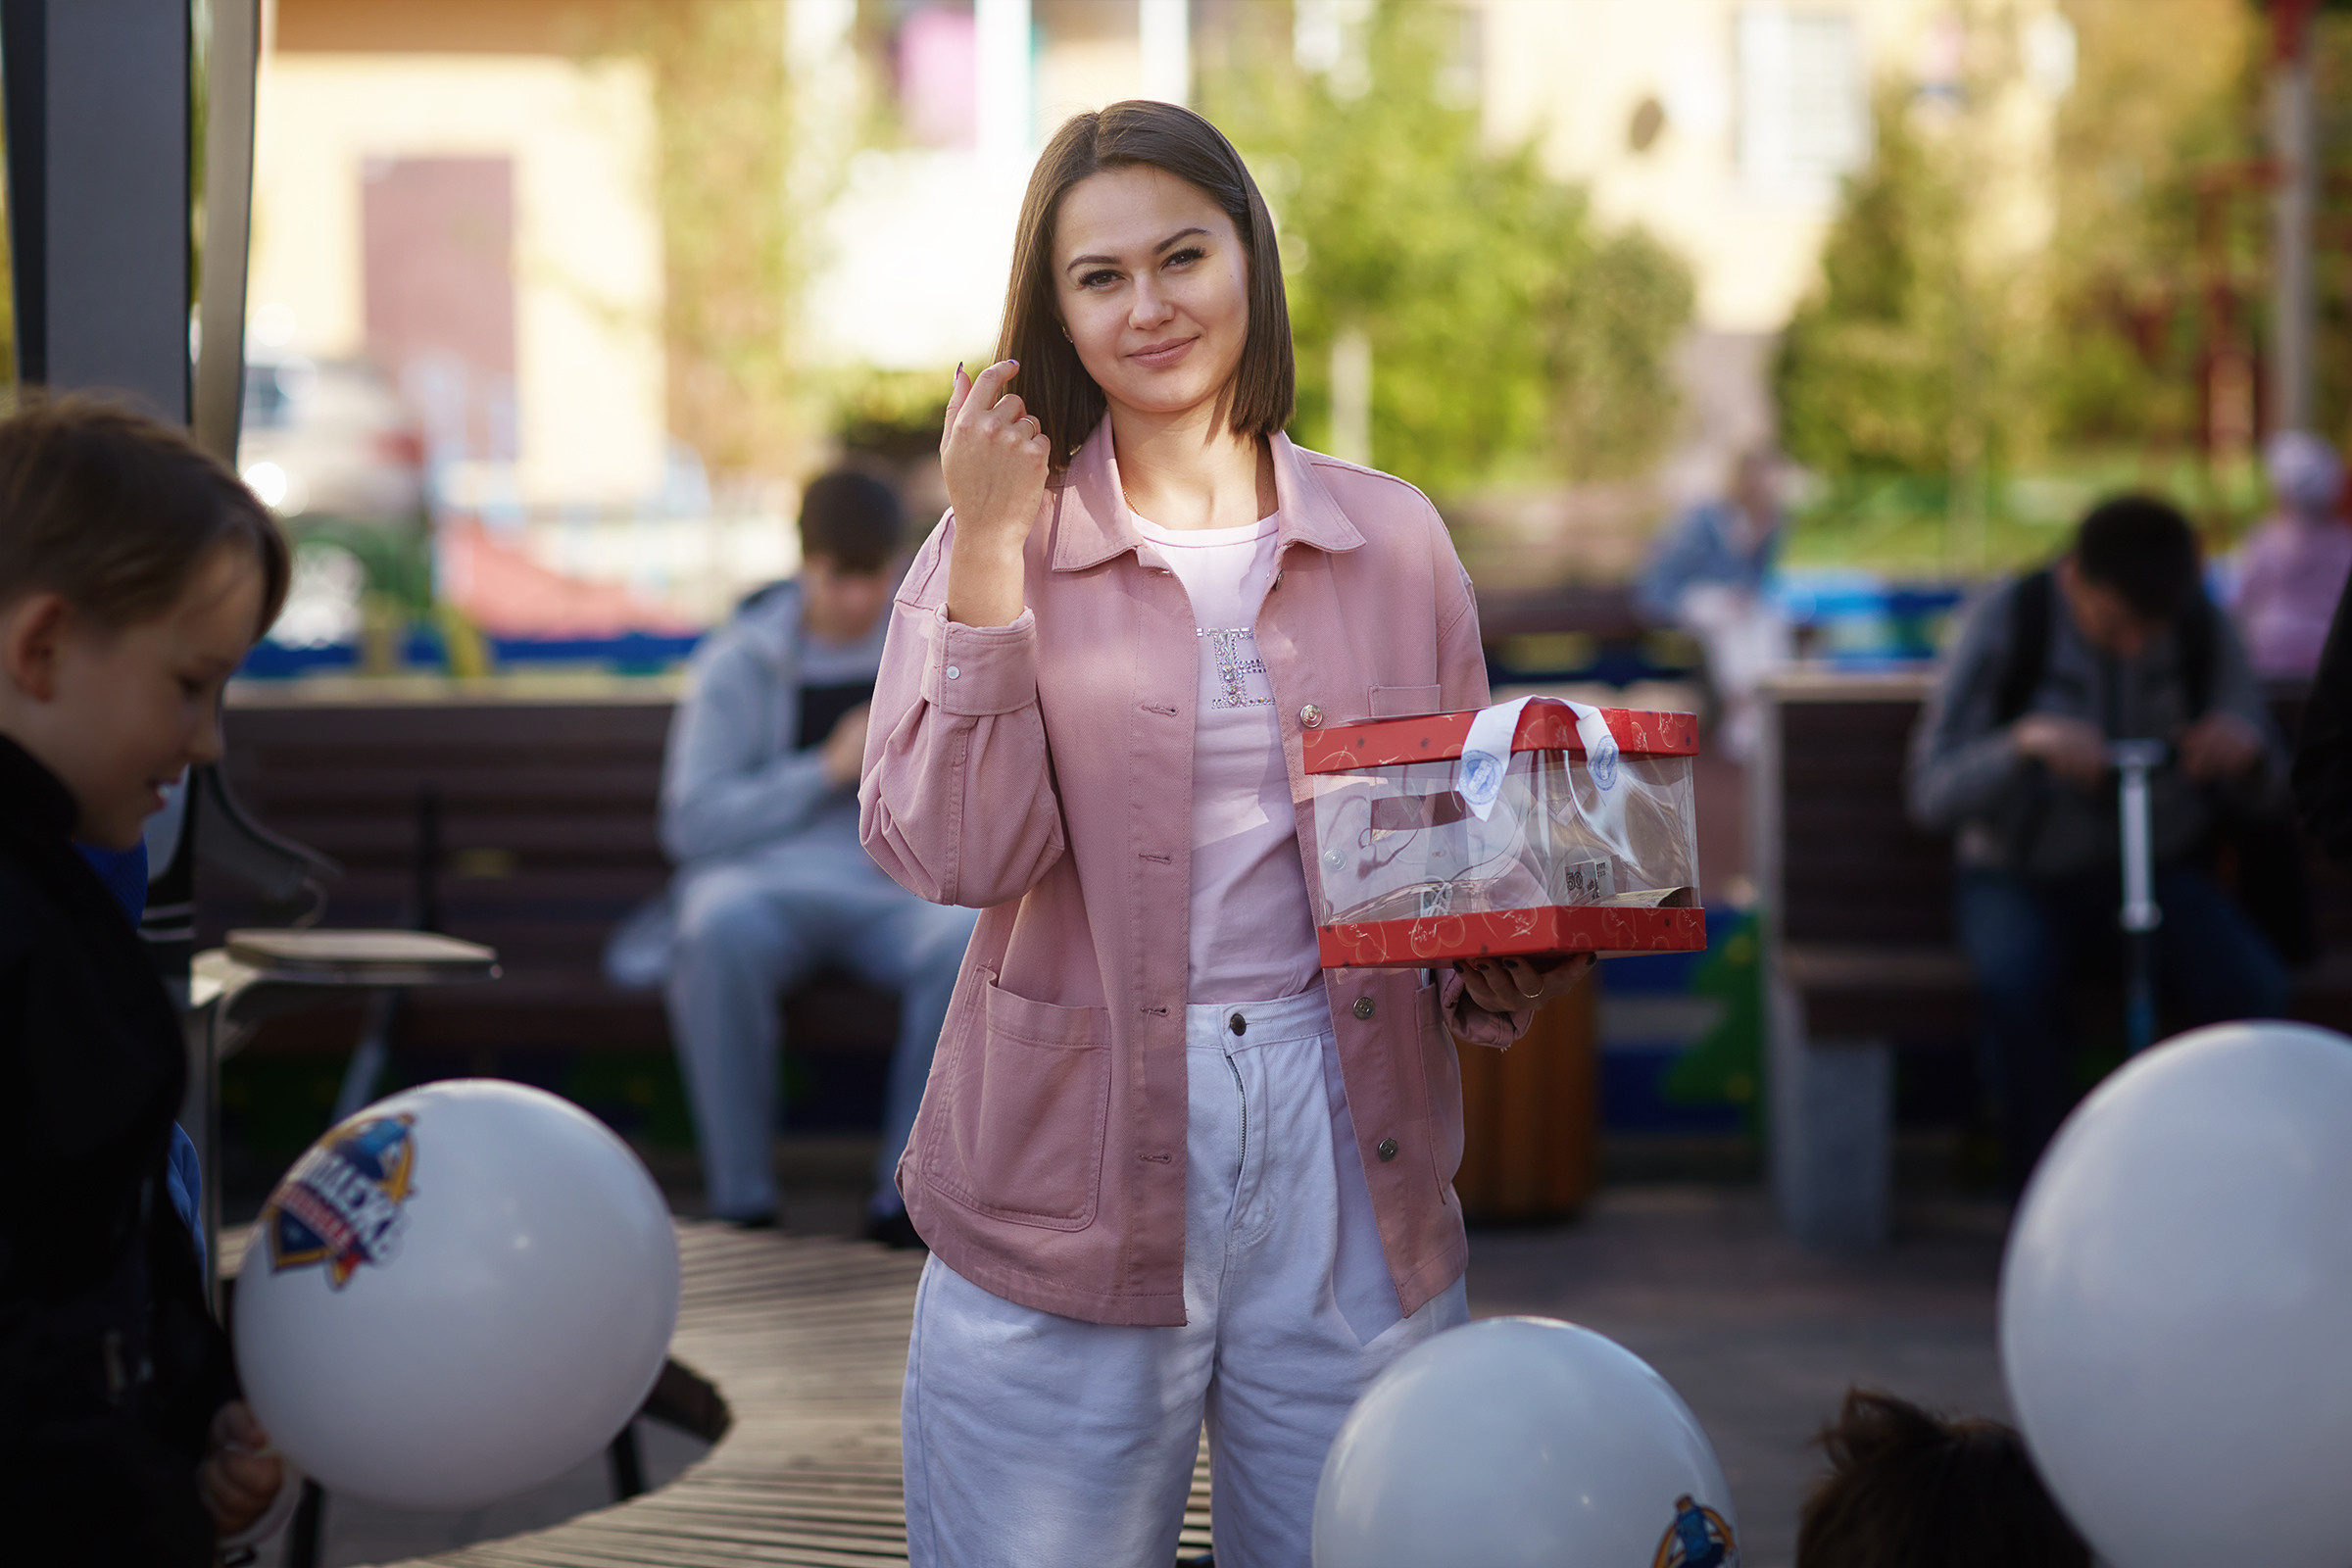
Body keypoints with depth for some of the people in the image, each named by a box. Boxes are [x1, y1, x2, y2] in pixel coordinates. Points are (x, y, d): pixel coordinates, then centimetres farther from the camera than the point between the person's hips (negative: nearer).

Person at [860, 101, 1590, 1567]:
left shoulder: (1392, 538, 8)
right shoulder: (1005, 540, 2)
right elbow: (955, 852, -12)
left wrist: (1518, 951, -8)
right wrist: (992, 543, -15)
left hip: (1347, 1167, 2)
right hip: (1072, 1182, -2)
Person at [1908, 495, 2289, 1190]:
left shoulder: (2202, 631, -3)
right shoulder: (2007, 621, -11)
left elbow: (2263, 800, 3)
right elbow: (1932, 794, -14)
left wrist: (2245, 752, -21)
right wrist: (2024, 744, -33)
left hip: (2162, 874, 2)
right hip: (2023, 879, -2)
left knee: (2254, 990, -28)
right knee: (2014, 982, -36)